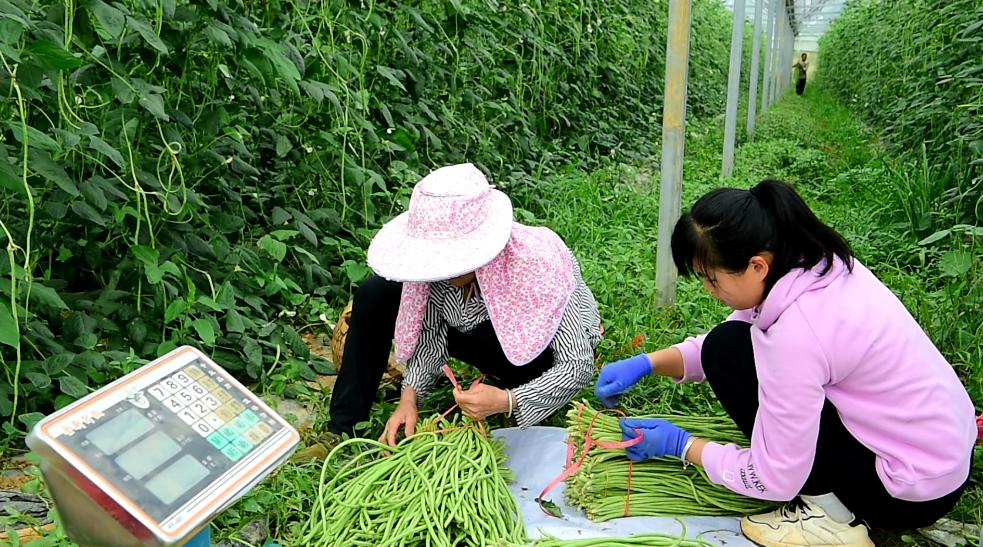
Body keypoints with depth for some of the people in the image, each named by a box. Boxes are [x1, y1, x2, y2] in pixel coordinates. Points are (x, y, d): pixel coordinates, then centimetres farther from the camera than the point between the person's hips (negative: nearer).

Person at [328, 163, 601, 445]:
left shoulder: (538, 266, -36)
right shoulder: (442, 259, -24)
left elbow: (579, 366, -33)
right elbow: (431, 336, -13)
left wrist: (507, 401, -45)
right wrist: (410, 395, -27)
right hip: (487, 342, 5)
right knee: (376, 294, -11)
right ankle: (344, 428, -7)